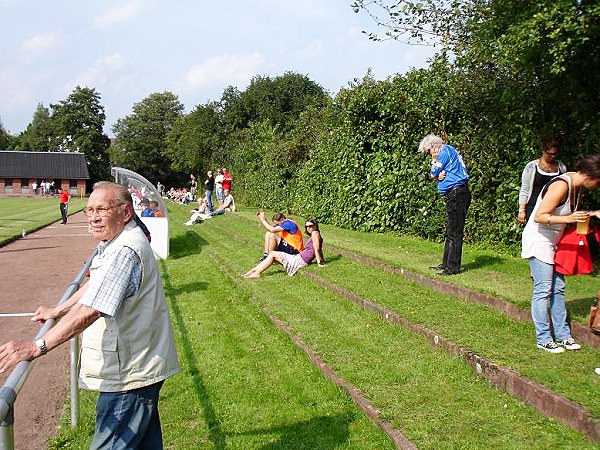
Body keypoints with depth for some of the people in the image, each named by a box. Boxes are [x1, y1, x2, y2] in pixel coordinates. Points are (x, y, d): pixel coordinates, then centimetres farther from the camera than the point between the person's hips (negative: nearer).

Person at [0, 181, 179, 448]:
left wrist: (36, 348, -33)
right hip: (140, 366, 11)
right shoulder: (117, 243, 10)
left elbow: (90, 311, -33)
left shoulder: (124, 252, -26)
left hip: (129, 373, -11)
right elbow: (97, 285, 25)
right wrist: (57, 311, 28)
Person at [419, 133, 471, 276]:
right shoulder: (448, 152, 21)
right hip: (454, 195, 10)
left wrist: (434, 160, 6)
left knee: (454, 233, -7)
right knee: (450, 232, 15)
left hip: (456, 193, -10)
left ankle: (453, 267, -5)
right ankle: (446, 264, 23)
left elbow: (433, 174, -8)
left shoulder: (446, 151, -8)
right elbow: (436, 177, 14)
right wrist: (440, 175, -6)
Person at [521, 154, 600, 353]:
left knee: (558, 288, 11)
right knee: (543, 290, -5)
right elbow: (539, 217, -25)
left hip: (553, 242, 9)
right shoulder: (561, 185, -23)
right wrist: (569, 219, -33)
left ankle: (562, 335, 19)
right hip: (539, 240, -9)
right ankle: (543, 338, 3)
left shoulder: (576, 185, 5)